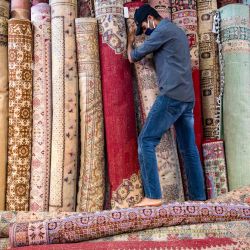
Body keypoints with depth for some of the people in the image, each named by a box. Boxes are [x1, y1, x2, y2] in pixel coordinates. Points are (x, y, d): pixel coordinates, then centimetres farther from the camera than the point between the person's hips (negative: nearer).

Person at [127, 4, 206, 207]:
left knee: (146, 141, -8)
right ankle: (198, 197, 9)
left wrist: (130, 42, 22)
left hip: (172, 96, -9)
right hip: (187, 98, 9)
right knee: (189, 148, 8)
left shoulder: (163, 30, -3)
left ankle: (153, 196, -13)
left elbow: (134, 57, 3)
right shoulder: (176, 31, 25)